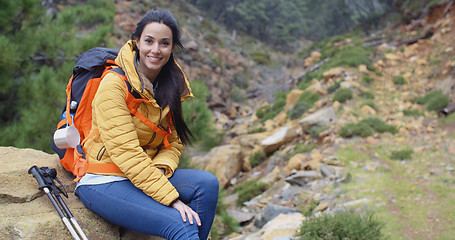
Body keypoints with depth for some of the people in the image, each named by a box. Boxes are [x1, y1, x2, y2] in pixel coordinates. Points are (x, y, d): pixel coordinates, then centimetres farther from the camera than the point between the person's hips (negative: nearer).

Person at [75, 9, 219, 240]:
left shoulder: (170, 87, 5)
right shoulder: (114, 84, -17)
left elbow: (173, 142, 8)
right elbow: (126, 152, -23)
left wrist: (159, 170, -15)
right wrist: (172, 198, -26)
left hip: (146, 176, 7)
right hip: (103, 183, -6)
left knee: (207, 183, -18)